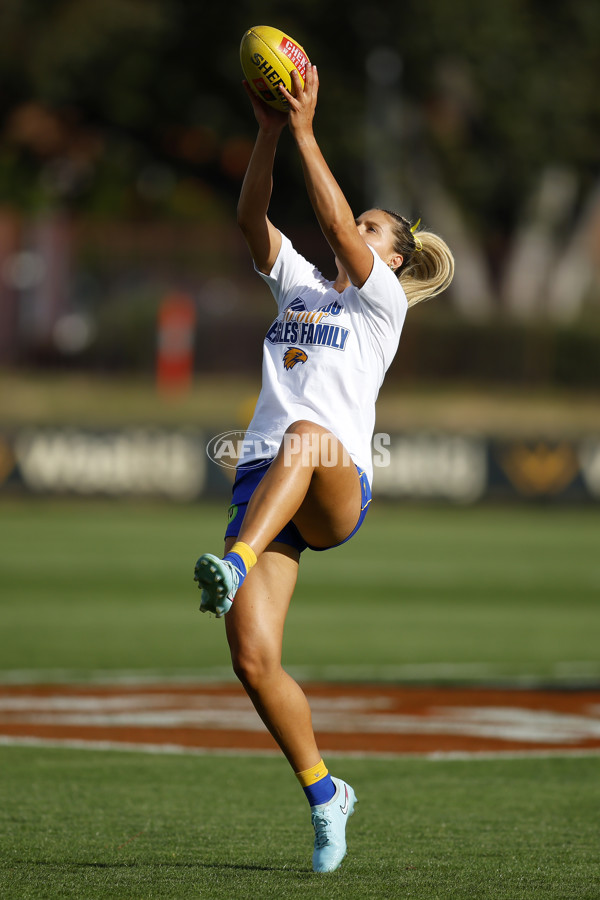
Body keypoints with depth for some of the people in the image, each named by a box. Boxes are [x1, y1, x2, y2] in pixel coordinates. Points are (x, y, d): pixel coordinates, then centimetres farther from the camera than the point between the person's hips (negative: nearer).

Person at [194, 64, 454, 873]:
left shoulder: (383, 300, 10)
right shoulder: (297, 284, 25)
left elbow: (338, 227, -6)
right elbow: (252, 217, 10)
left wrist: (307, 132, -10)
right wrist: (269, 131, -1)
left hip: (338, 487, -5)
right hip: (262, 481, 5)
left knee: (306, 436, -42)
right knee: (253, 659, -11)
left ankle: (235, 565, -63)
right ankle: (323, 793, 6)